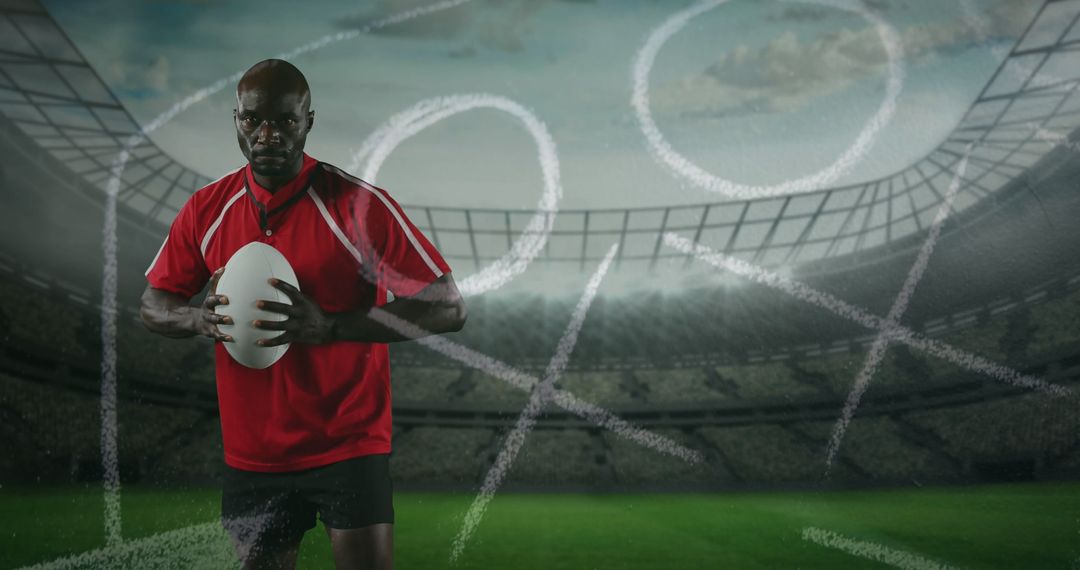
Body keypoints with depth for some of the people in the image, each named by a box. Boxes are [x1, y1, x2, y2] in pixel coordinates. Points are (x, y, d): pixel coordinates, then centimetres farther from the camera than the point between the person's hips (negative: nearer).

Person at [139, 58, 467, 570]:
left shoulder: (360, 204, -13)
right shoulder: (206, 209, 1)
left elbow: (449, 310, -16)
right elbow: (153, 307, 12)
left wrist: (330, 326, -26)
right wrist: (200, 319, -13)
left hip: (348, 445, -4)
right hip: (250, 452, 4)